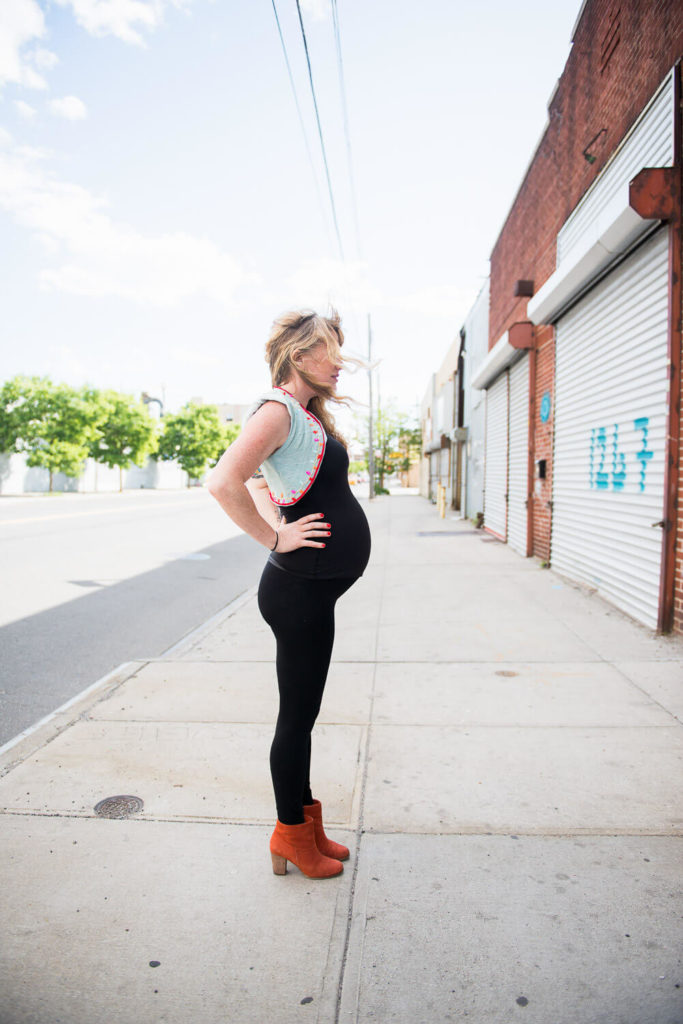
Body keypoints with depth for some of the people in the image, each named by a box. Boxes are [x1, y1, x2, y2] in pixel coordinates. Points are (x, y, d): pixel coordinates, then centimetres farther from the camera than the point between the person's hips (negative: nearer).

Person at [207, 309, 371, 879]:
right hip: (301, 589, -9)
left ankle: (305, 825, 34)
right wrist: (277, 538, -18)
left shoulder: (307, 414, 15)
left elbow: (255, 481, 26)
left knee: (303, 712, 18)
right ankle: (292, 836, 24)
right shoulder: (278, 409, -14)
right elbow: (224, 483, -27)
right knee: (297, 715, 5)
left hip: (312, 588, 9)